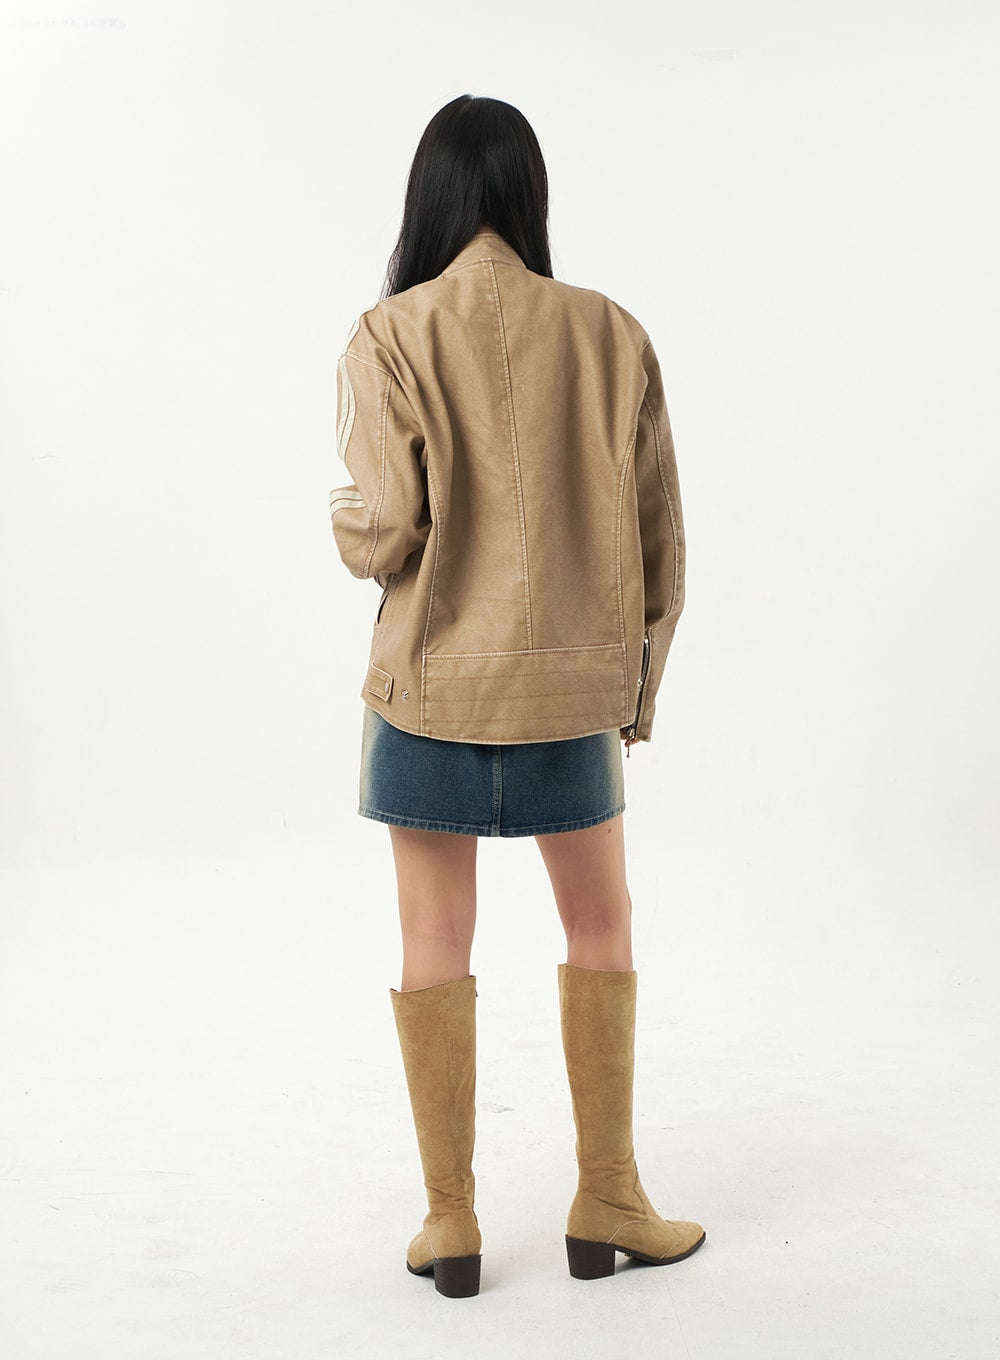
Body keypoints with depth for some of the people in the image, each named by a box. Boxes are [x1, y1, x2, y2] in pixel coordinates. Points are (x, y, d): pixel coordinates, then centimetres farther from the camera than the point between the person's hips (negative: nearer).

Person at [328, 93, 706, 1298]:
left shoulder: (388, 338, -8)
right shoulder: (611, 334, -1)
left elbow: (376, 531, -15)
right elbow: (657, 535, 1)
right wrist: (639, 683, 13)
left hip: (430, 678, -1)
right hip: (573, 683, 2)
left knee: (436, 943, 10)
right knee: (600, 926, 18)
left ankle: (450, 1221, 19)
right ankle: (607, 1204, 23)